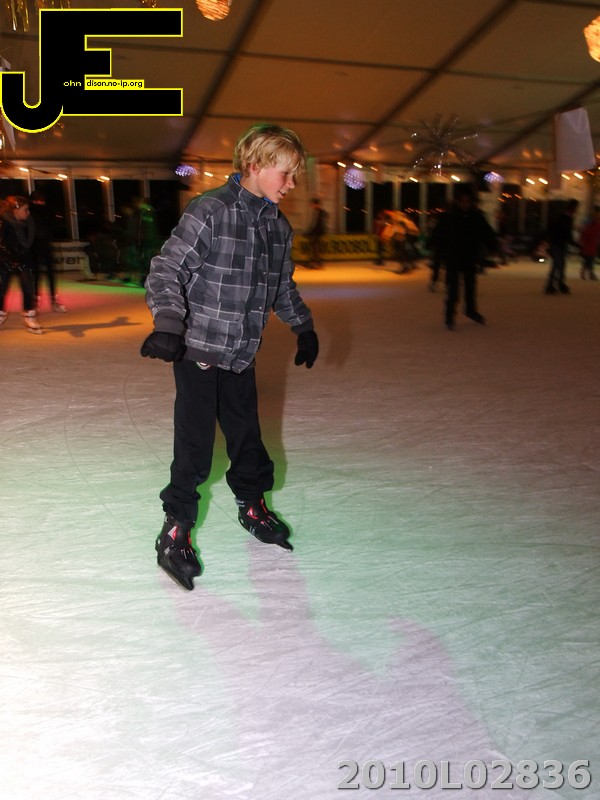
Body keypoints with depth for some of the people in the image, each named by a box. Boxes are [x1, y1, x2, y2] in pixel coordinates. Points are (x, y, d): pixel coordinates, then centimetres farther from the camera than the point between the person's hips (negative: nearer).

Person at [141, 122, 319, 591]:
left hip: (242, 357, 6)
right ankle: (175, 532, 14)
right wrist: (169, 325, -30)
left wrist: (304, 328, 25)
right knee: (194, 448, -3)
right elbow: (167, 270, -17)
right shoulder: (210, 212, -16)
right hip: (198, 353, -6)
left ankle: (252, 506, 40)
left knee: (247, 436, 17)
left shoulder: (279, 226, 7)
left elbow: (283, 287, 22)